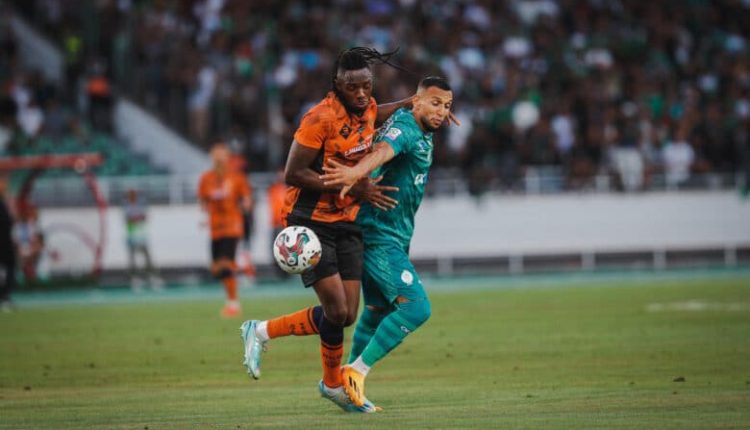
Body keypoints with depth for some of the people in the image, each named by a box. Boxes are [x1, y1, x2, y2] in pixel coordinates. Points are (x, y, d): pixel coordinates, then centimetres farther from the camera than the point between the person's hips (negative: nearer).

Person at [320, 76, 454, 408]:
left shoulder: (423, 133, 13)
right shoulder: (404, 128, -17)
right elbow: (382, 151, -40)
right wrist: (357, 172, -59)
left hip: (393, 237, 10)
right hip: (382, 238, -10)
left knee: (378, 312, 17)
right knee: (416, 307, -19)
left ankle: (351, 376, 26)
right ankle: (358, 370, -13)